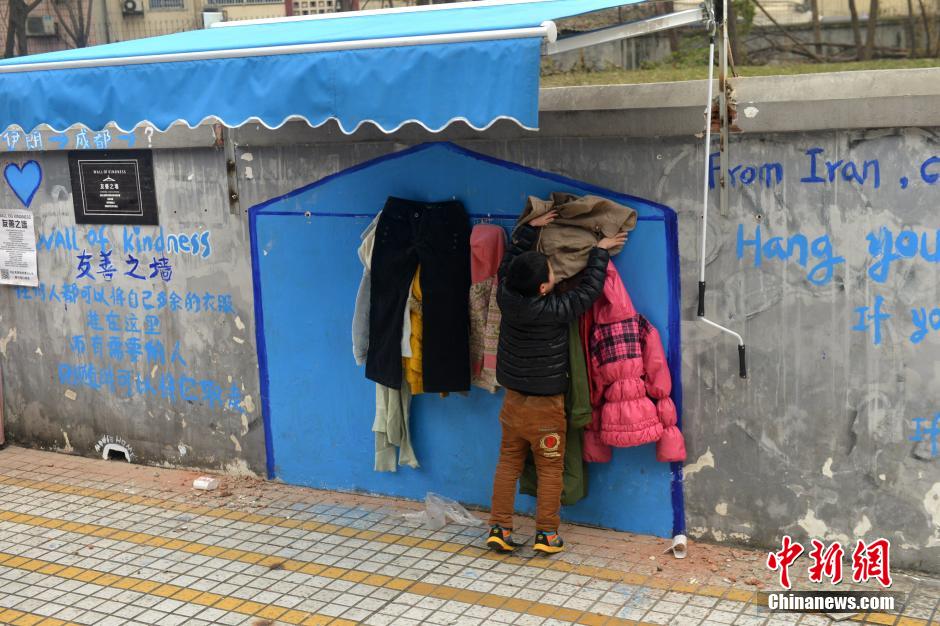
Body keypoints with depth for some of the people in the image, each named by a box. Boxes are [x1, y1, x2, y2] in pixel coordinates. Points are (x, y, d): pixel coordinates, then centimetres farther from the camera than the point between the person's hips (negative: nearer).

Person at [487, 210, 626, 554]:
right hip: (545, 408, -5)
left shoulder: (506, 297, -9)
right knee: (550, 470, 9)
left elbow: (509, 260, 8)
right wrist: (600, 252, 3)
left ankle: (499, 529, 14)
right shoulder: (555, 310, -23)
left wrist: (532, 227, 11)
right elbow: (589, 288, -9)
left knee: (508, 463, 14)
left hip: (513, 400, 5)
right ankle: (546, 535, 14)